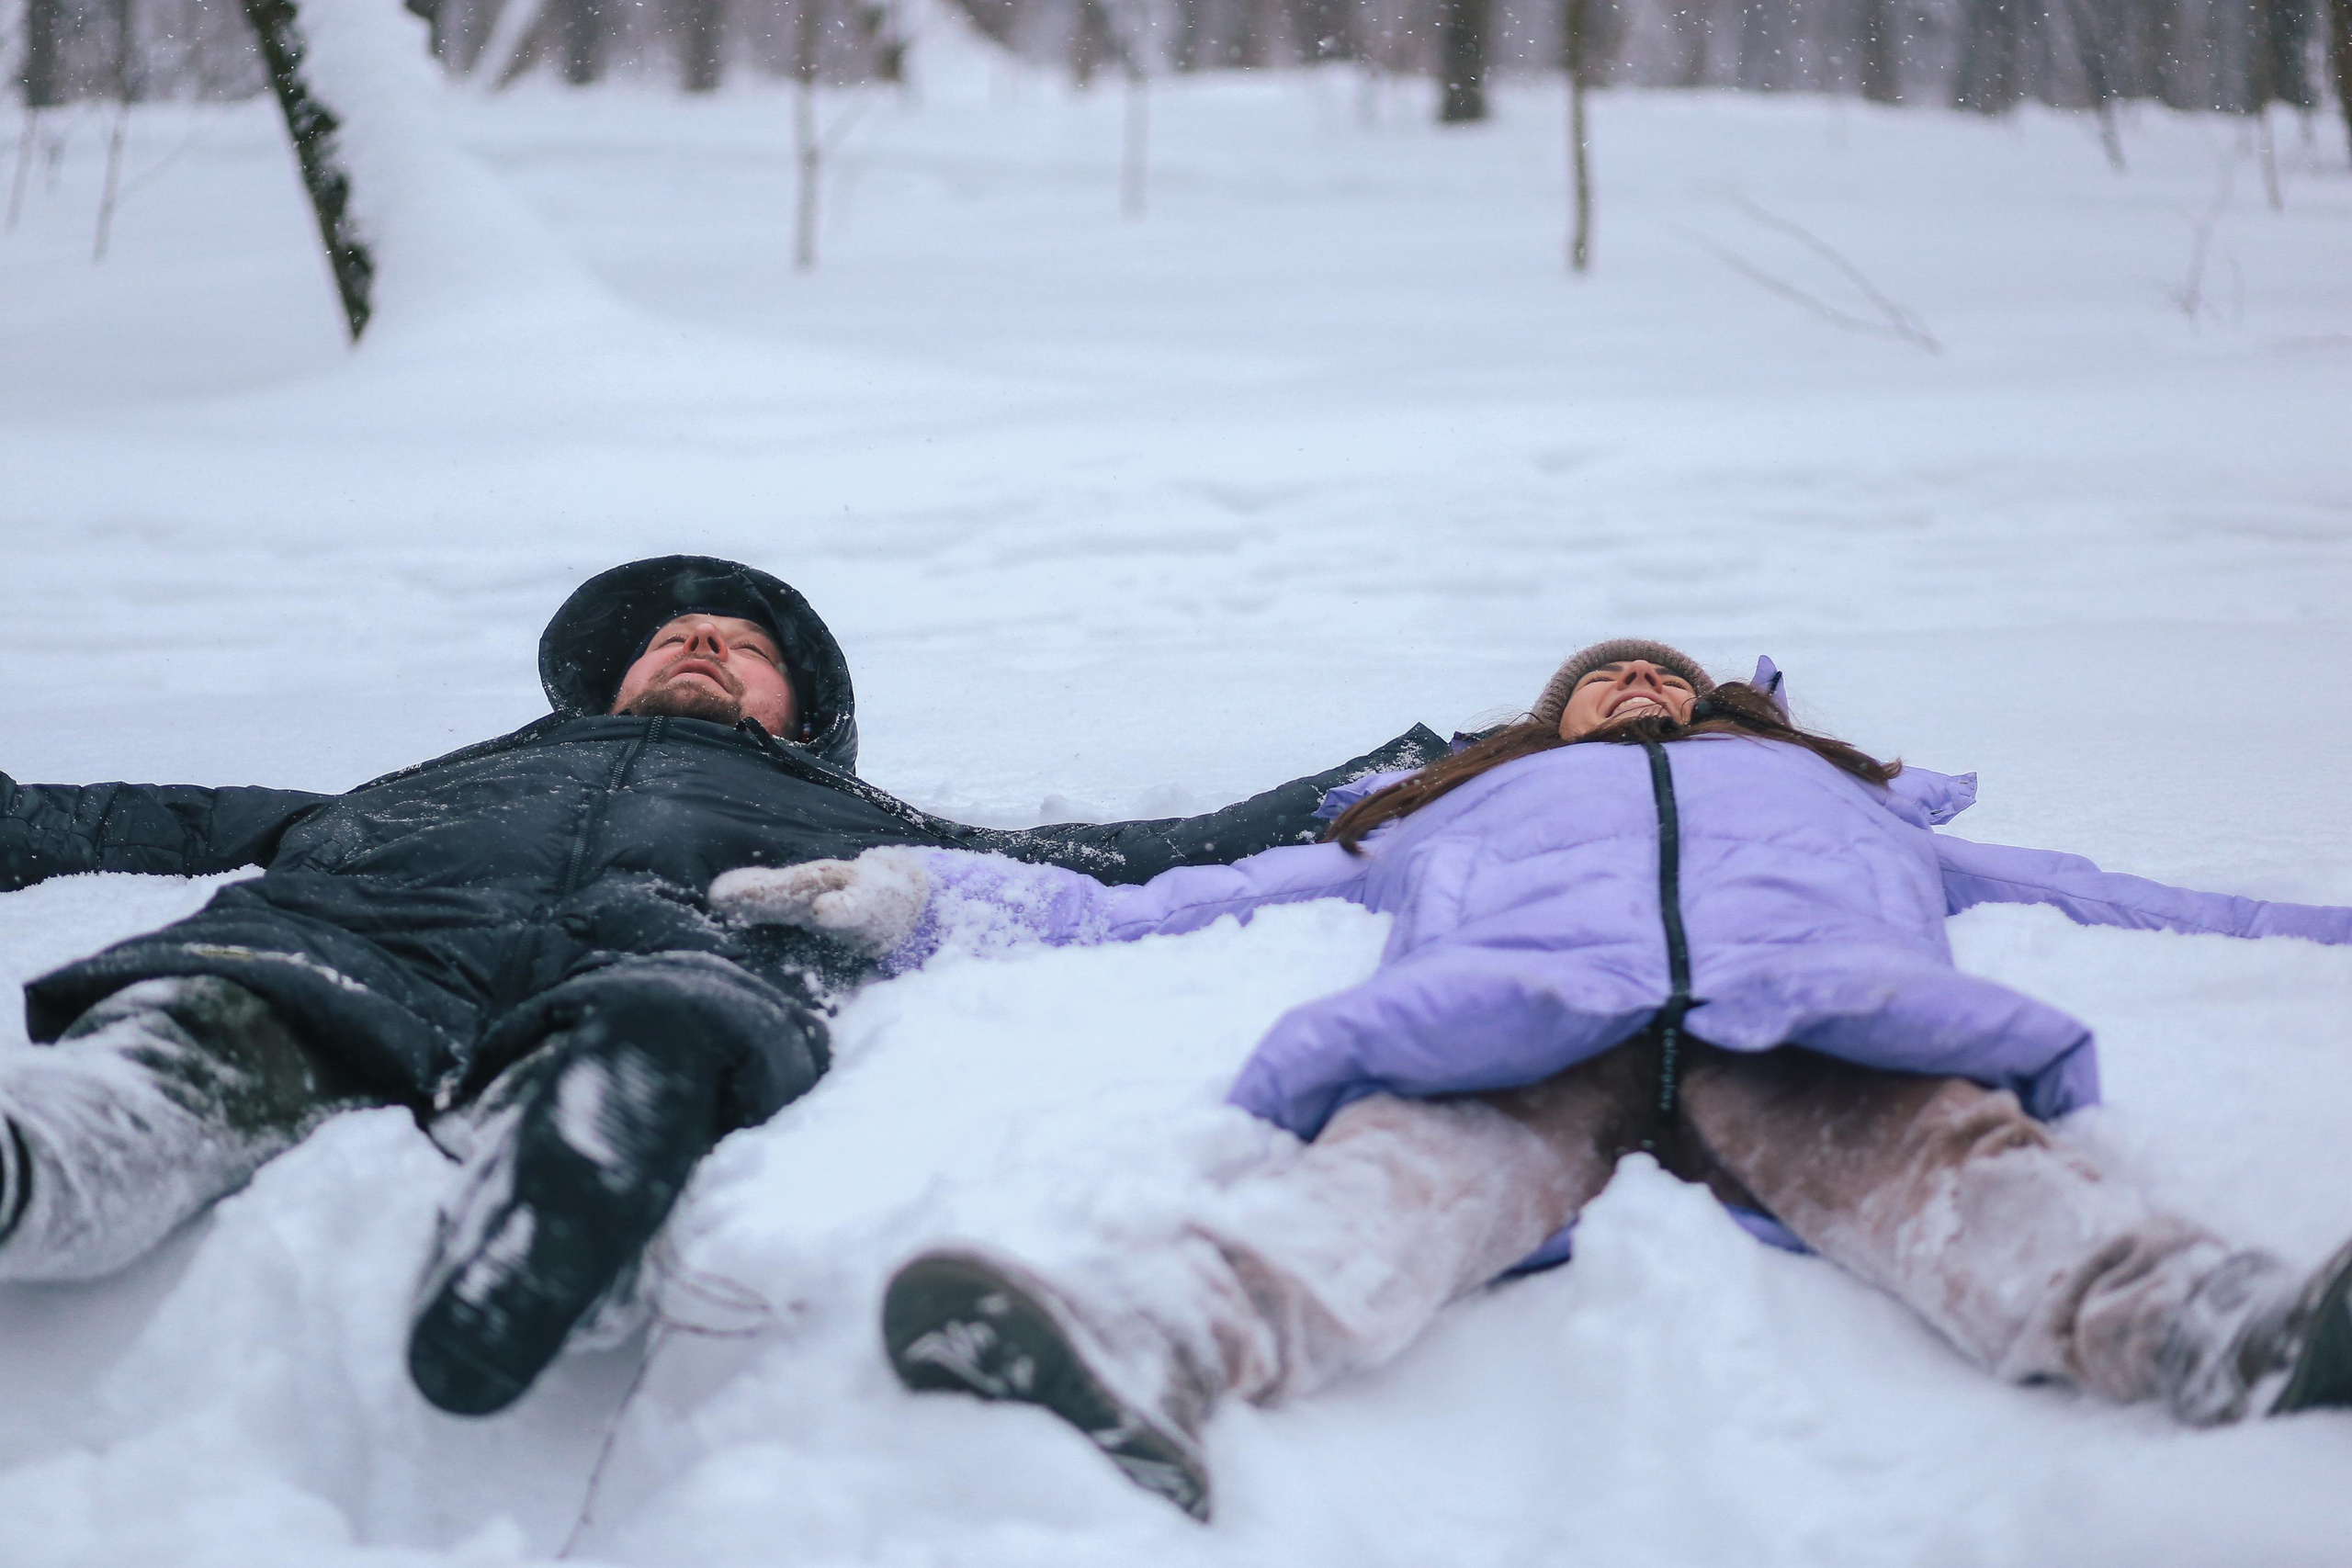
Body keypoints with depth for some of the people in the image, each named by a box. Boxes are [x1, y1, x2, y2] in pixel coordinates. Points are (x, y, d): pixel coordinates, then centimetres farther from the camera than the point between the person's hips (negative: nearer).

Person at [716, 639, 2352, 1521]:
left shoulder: (1849, 800, 46)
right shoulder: (1446, 815, 43)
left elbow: (2095, 900, 42)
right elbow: (1146, 909, 37)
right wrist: (932, 890, 29)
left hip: (1826, 1014, 1)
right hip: (1513, 1004, 0)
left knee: (1931, 1145, -34)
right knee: (1422, 1153, -35)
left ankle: (2197, 1315, -64)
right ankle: (1161, 1334, -65)